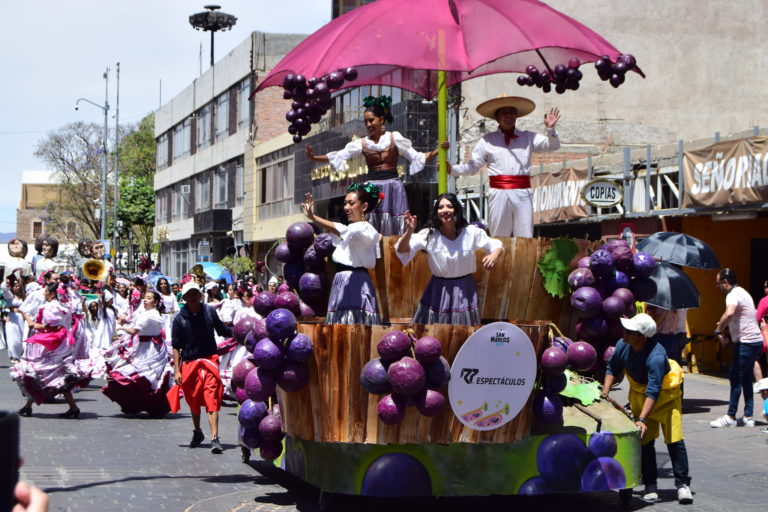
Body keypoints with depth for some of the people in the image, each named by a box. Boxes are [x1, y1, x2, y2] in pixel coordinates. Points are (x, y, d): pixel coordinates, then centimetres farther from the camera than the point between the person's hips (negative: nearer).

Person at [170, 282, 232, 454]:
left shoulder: (209, 311, 0)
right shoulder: (180, 318, -3)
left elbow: (222, 330, 16)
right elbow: (176, 346, 1)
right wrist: (176, 370, -4)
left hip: (209, 360, -1)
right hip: (189, 363, 1)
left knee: (212, 399, -13)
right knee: (193, 400, 14)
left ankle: (214, 438, -19)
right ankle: (197, 432, 36)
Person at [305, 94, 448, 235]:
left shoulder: (394, 138, 3)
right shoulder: (362, 143, 8)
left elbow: (417, 157, 3)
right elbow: (339, 156, 5)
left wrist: (438, 151, -10)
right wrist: (314, 157, -4)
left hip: (392, 186, -2)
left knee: (393, 227, -4)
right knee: (372, 228, -2)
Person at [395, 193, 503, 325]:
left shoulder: (471, 232, -7)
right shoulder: (429, 235, -10)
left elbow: (496, 245, 6)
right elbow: (402, 250, -16)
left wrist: (494, 255, -18)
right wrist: (409, 231, -35)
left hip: (464, 290, 0)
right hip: (438, 291, 0)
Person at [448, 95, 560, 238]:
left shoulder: (528, 137, 15)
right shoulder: (487, 140, 10)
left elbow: (553, 145, 8)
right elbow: (473, 166, 10)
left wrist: (550, 129, -10)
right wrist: (452, 169, -4)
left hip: (522, 194, 1)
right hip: (498, 193, -1)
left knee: (526, 240, -1)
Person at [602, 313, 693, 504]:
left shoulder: (656, 356, -36)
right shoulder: (622, 345, -18)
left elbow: (653, 391, -39)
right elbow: (612, 367, 2)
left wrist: (642, 419, -44)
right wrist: (605, 392, -8)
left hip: (665, 396, -5)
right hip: (639, 394, 5)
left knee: (674, 439, -10)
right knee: (645, 441, 2)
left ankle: (683, 484, -2)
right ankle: (650, 487, 8)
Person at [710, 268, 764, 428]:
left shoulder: (733, 295, -14)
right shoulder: (741, 292, 19)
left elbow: (729, 313, -35)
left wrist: (718, 330, -24)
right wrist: (723, 324, 26)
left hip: (746, 342, -10)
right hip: (755, 341, 10)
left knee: (736, 378, -5)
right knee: (746, 379, 13)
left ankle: (730, 417, -3)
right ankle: (748, 416, 13)